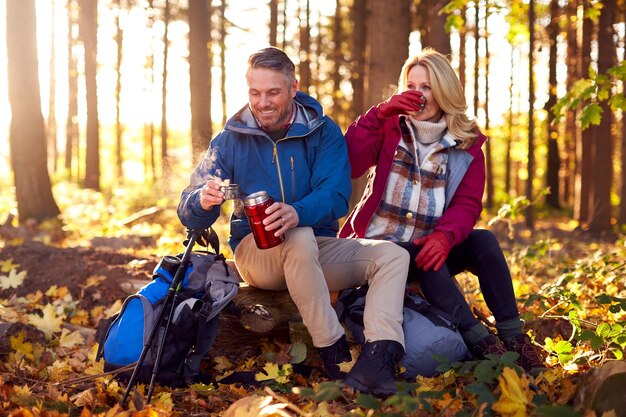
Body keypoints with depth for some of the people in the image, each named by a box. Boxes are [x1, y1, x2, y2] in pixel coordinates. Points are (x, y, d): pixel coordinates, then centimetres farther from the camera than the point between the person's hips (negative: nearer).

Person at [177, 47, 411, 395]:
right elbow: (190, 215, -6)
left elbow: (336, 196, -15)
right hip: (256, 250, -2)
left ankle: (379, 355, -39)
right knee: (301, 239, -36)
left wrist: (298, 212, -39)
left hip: (318, 246, 3)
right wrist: (204, 200, -32)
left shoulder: (323, 132, 0)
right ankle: (335, 353, -30)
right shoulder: (231, 139, -1)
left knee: (393, 255, -19)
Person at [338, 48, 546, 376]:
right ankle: (480, 341, -33)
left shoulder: (467, 145, 5)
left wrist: (444, 236, -28)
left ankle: (513, 338, -25)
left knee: (483, 241, -23)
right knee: (417, 257, -33)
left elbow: (467, 204, -7)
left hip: (428, 248, 2)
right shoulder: (389, 128, 3)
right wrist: (380, 113, -22)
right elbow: (349, 167, -15)